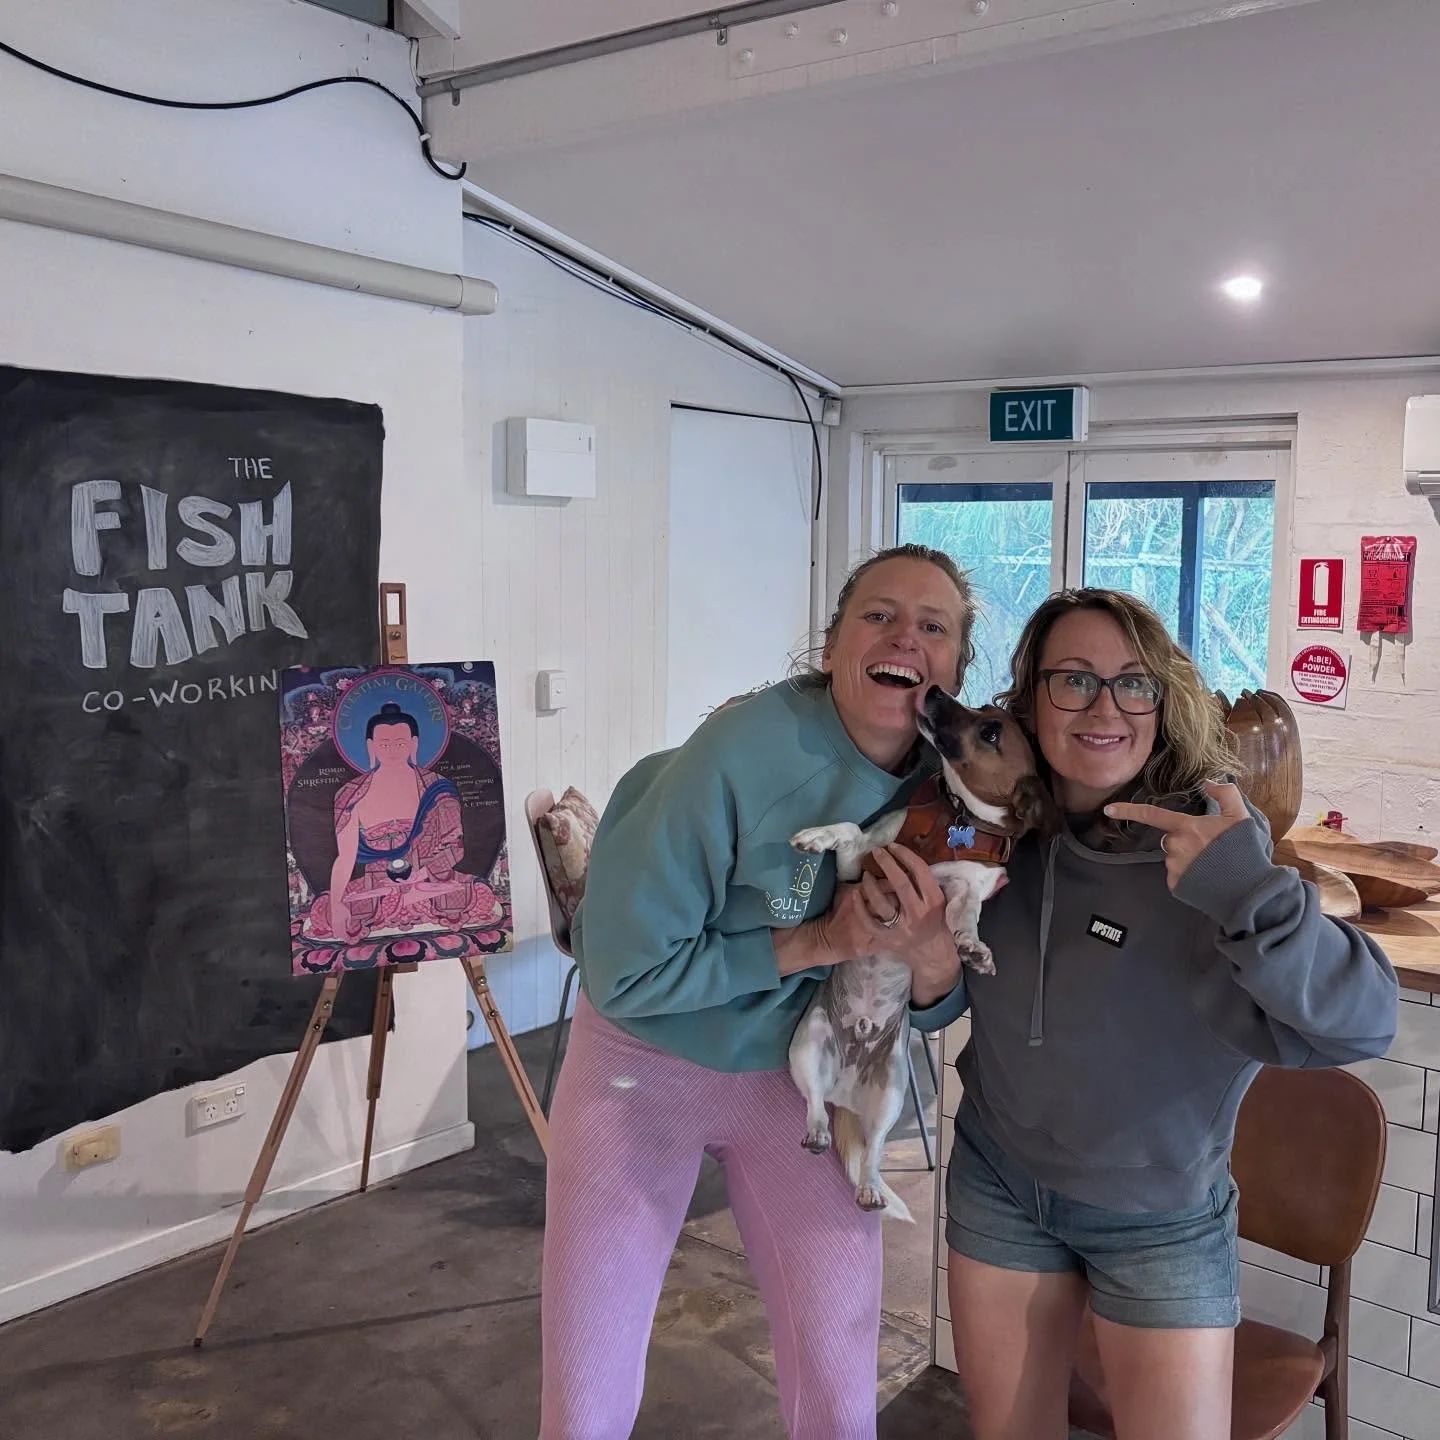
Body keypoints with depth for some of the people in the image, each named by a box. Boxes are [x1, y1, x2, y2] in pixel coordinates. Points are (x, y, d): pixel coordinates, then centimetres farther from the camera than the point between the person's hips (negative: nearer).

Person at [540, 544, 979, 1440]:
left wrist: (932, 952, -23)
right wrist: (813, 944, -25)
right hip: (644, 1063, -3)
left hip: (798, 1078, 4)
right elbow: (624, 970, -22)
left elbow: (935, 1010, 0)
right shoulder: (743, 751, -27)